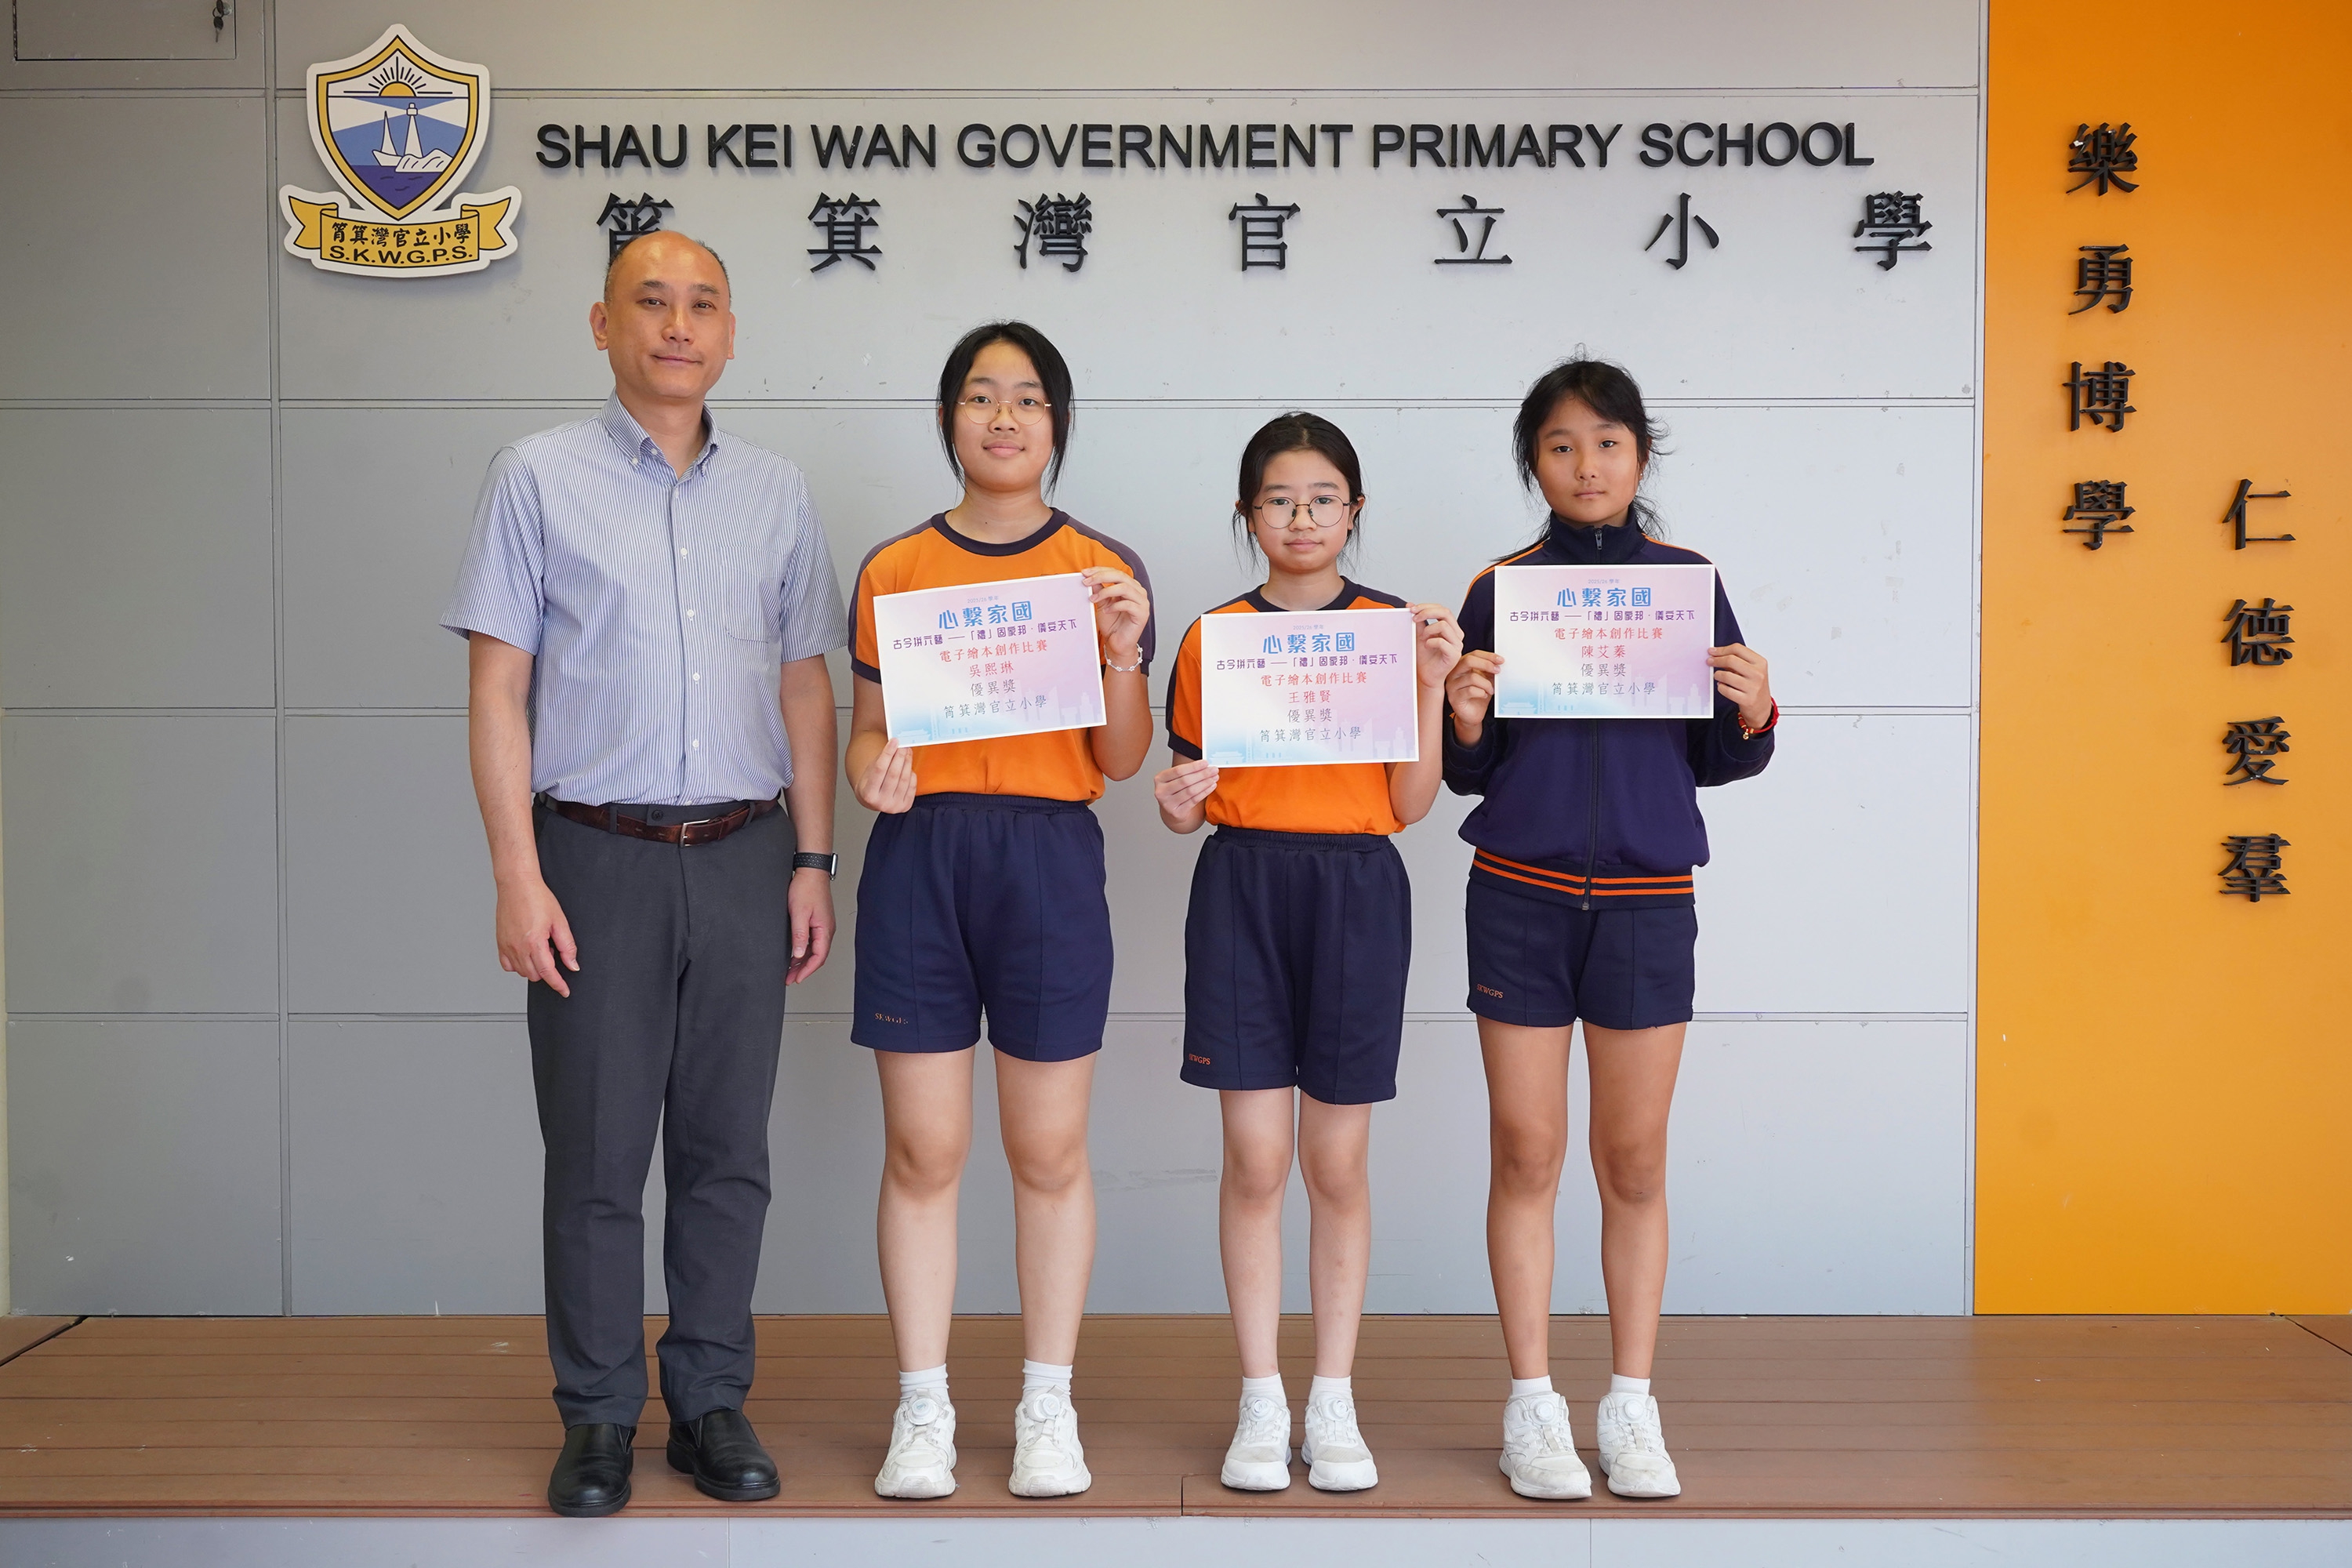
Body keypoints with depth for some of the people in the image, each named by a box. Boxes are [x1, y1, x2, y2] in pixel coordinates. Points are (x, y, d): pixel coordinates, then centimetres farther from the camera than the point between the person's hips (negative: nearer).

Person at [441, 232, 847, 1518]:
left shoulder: (776, 492, 11)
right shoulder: (538, 477, 2)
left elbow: (806, 687, 13)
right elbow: (498, 688, -1)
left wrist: (813, 862, 7)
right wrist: (518, 877, -9)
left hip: (743, 856, 3)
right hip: (596, 853, -3)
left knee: (726, 1150, 8)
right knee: (596, 1154, 2)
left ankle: (711, 1402, 20)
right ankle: (598, 1418, 15)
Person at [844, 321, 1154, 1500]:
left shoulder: (1105, 570, 7)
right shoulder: (893, 570, 9)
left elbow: (1121, 760, 4)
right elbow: (867, 730, 13)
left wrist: (1123, 654, -12)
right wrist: (871, 776, -8)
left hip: (1050, 859, -1)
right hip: (918, 854, 1)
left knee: (1050, 1149, 3)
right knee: (922, 1148, 2)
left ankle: (1048, 1407, 17)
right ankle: (922, 1410, 14)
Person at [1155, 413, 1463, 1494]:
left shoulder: (1394, 626, 5)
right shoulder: (1214, 636, 7)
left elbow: (1412, 802, 0)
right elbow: (1188, 795, 10)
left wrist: (1432, 685, -10)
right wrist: (1174, 803, -12)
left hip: (1356, 889, 0)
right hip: (1241, 888, 0)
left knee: (1336, 1162, 4)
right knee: (1255, 1158, 0)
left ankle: (1335, 1403, 16)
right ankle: (1261, 1403, 12)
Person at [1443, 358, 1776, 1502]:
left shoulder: (1688, 581, 5)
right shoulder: (1501, 589, 4)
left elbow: (1713, 761, 8)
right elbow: (1470, 773, 6)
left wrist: (1752, 715, -12)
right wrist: (1464, 721, -14)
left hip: (1647, 899, 0)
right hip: (1520, 892, 0)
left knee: (1635, 1160, 6)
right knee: (1526, 1151, 4)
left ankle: (1632, 1406, 19)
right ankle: (1531, 1404, 16)